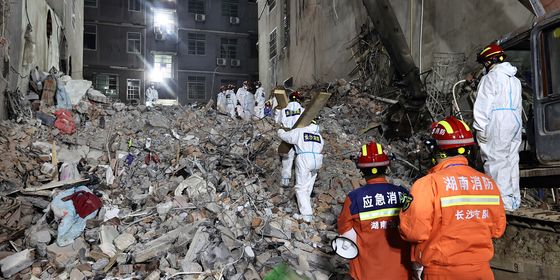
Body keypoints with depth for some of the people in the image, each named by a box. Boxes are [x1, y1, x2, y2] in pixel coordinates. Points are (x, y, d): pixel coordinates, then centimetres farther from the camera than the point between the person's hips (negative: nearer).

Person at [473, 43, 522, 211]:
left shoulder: (490, 78, -6)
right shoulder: (514, 79, 20)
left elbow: (483, 106, -12)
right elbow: (518, 105, 18)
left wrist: (480, 128, -11)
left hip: (498, 122, -9)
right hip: (515, 121, 9)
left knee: (496, 161, -6)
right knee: (512, 160, 12)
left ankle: (504, 202, -7)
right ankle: (514, 200, 19)